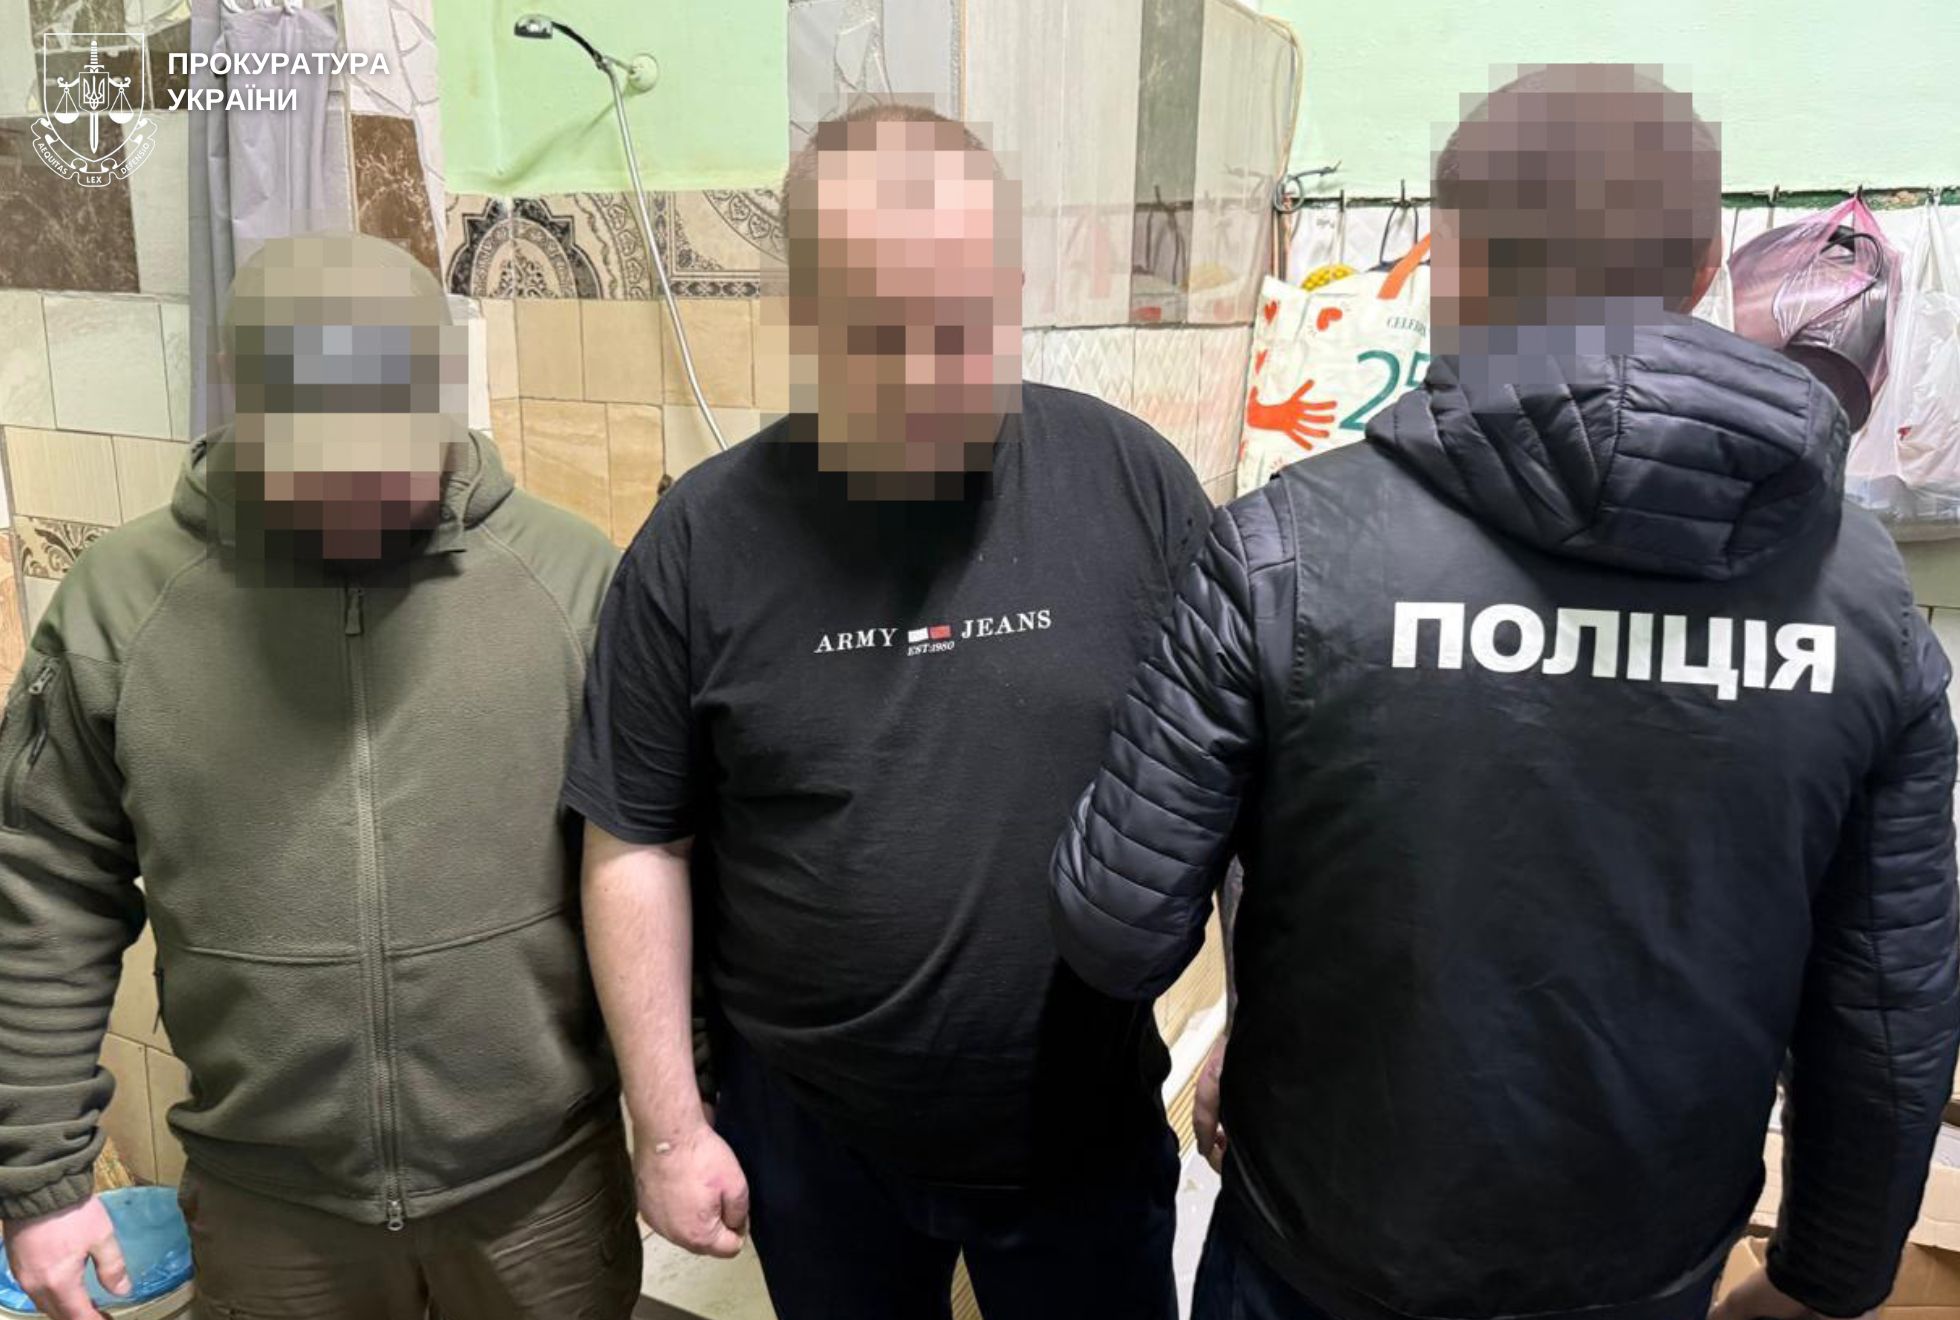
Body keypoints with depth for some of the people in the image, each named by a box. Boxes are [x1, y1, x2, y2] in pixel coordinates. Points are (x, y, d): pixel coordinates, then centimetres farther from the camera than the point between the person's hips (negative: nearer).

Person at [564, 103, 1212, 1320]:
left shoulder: (1132, 483, -11)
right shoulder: (705, 540, -11)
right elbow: (639, 844, -4)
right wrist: (670, 1124, -2)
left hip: (1086, 1130, 0)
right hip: (812, 1137, 1)